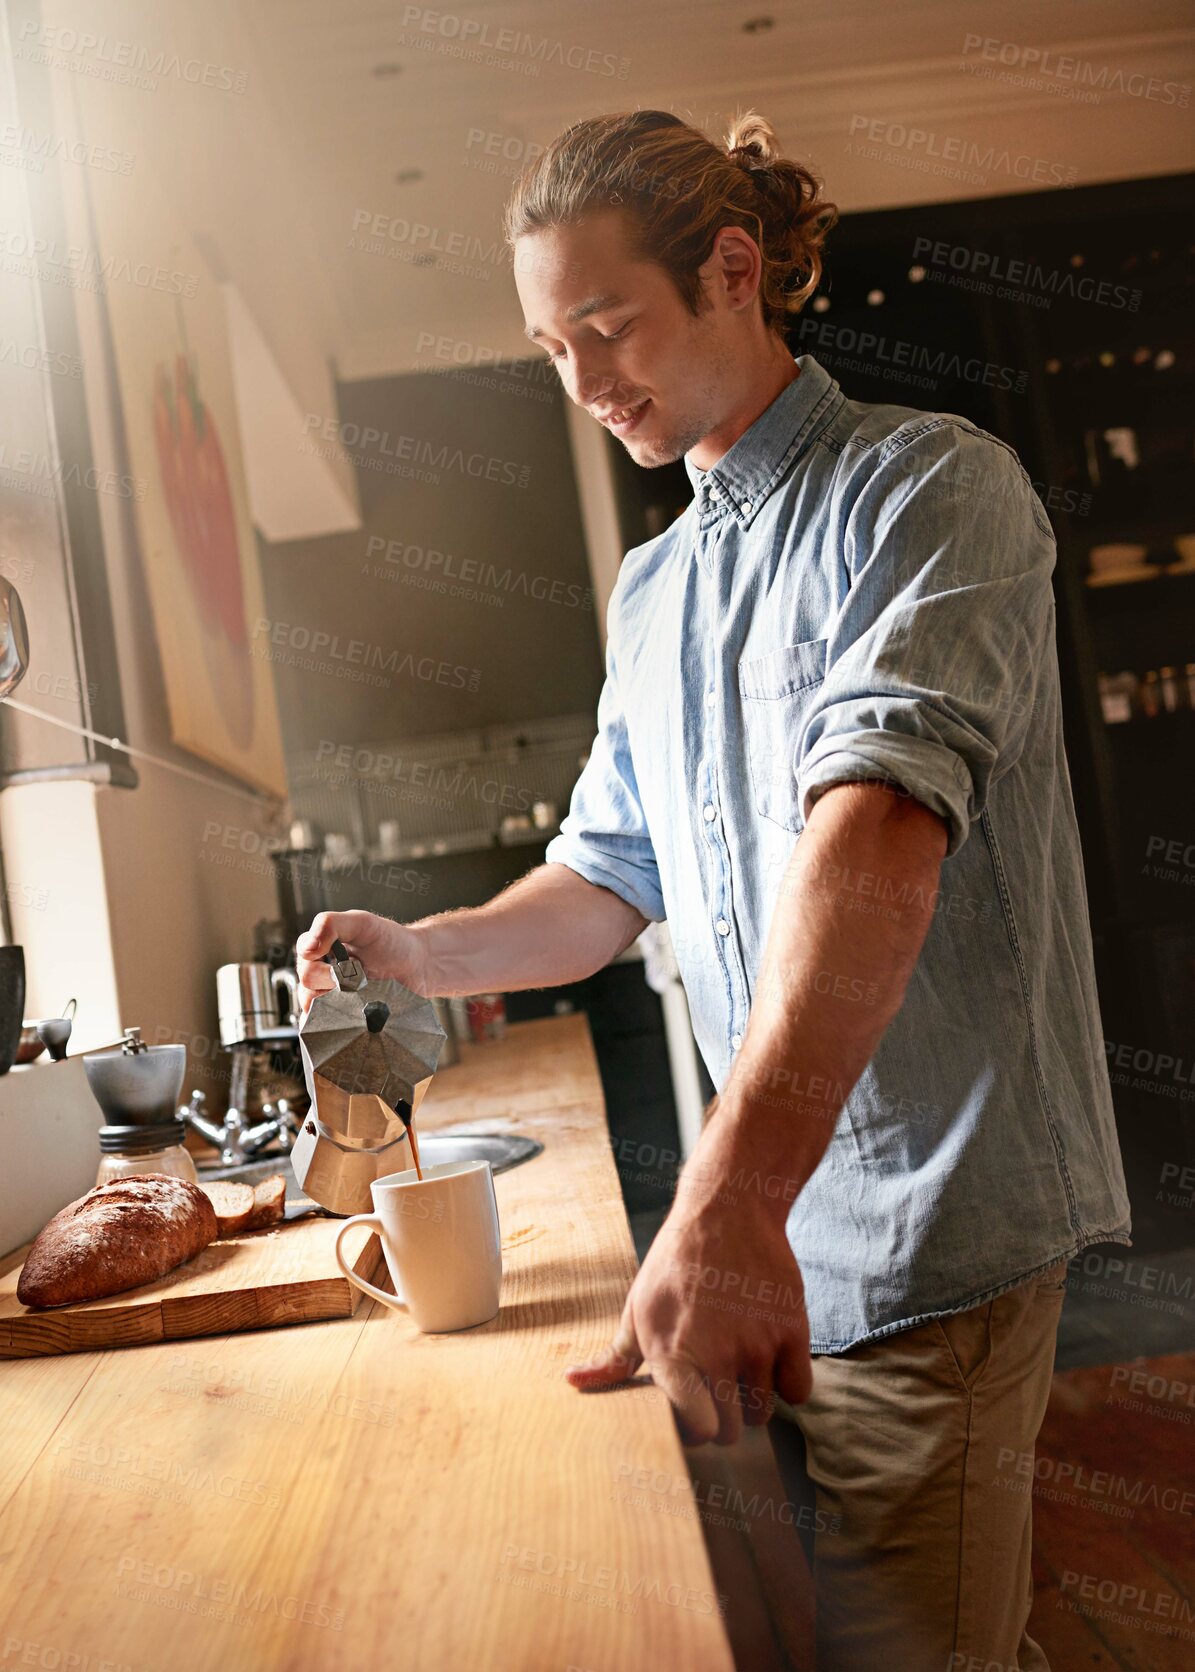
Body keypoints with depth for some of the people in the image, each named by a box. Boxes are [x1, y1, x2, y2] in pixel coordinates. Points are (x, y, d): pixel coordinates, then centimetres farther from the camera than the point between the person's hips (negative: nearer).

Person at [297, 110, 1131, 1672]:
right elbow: (609, 881, 16)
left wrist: (727, 1201, -37)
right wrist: (417, 951, -1)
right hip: (774, 1215, 8)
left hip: (929, 1220, -7)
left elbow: (879, 826, -28)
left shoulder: (926, 486, -11)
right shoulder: (652, 591, 14)